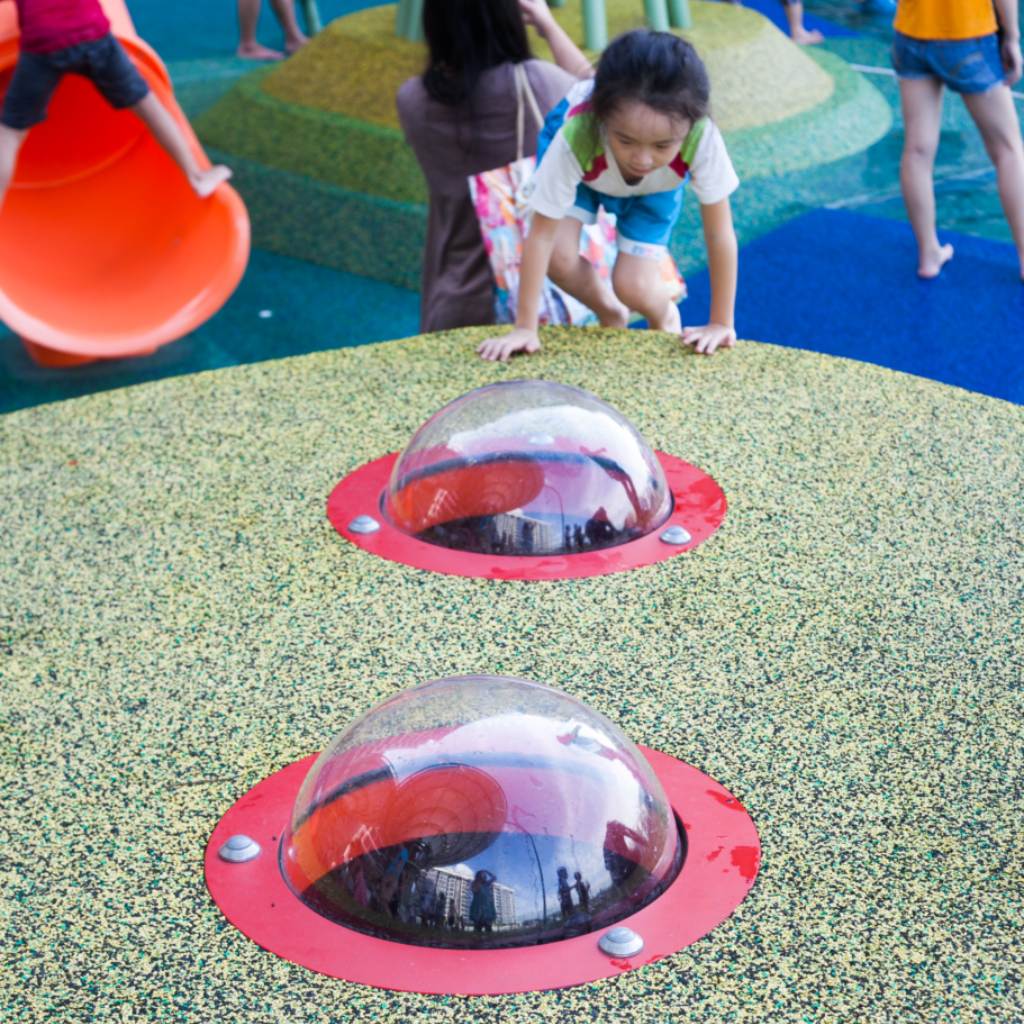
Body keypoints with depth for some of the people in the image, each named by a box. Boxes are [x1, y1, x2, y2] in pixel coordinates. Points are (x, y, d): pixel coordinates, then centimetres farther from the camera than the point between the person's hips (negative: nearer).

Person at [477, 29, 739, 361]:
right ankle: (610, 314, 15)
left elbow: (720, 234, -30)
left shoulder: (701, 138, -44)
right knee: (558, 258, -19)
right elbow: (541, 235, -33)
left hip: (657, 186, 0)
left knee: (634, 287, -13)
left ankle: (665, 317, 25)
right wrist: (525, 328, -29)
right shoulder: (576, 136, -45)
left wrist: (721, 324, -24)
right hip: (582, 160, 0)